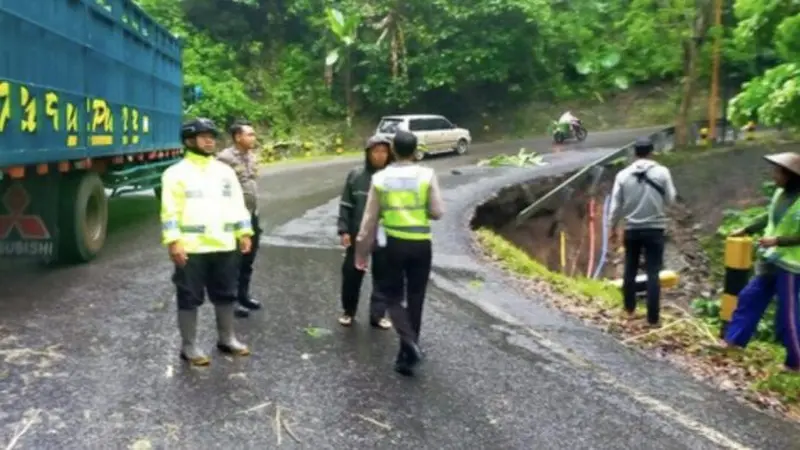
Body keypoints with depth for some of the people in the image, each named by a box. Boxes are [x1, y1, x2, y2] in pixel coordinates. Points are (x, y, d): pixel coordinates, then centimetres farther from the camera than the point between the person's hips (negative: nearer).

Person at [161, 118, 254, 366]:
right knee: (190, 298, 3)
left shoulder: (225, 171, 12)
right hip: (191, 247, -5)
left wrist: (244, 233, 10)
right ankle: (188, 346, 15)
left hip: (224, 245, 5)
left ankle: (227, 339, 31)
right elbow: (170, 211, -10)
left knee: (225, 294, 15)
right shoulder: (177, 173, -5)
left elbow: (237, 204, 16)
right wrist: (173, 241, -17)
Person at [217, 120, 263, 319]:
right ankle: (232, 300, 14)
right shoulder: (225, 158, -15)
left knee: (248, 260, 16)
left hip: (252, 215, 8)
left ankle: (243, 295, 30)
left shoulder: (252, 156, 11)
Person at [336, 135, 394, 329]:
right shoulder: (355, 175, -3)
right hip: (358, 235, 1)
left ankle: (378, 314, 22)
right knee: (351, 273, 10)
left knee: (382, 276, 8)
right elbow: (345, 205, 1)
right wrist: (344, 230, -5)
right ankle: (348, 311, 28)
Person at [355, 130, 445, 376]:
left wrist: (361, 253, 7)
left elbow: (369, 220, 0)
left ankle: (409, 342, -11)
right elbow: (437, 212, -9)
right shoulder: (427, 175, -5)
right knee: (414, 299, 13)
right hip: (421, 244, 0)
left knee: (391, 295, 13)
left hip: (393, 243, 0)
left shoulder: (380, 178, -2)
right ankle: (406, 356, 19)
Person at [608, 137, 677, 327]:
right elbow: (670, 199, -1)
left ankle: (629, 309, 29)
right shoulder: (662, 172, -8)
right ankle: (653, 318, 2)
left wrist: (613, 229, 11)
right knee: (653, 274, 2)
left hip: (632, 229, 2)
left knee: (630, 270, 17)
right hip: (654, 229, -2)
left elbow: (615, 206, 0)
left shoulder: (623, 175, -4)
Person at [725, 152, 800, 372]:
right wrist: (746, 230, 22)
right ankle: (733, 340, 26)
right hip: (770, 261, 8)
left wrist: (777, 240, -28)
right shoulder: (781, 193, 4)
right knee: (749, 298, 14)